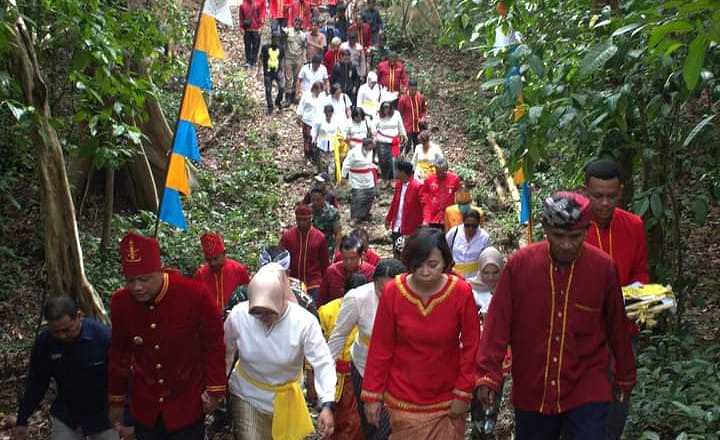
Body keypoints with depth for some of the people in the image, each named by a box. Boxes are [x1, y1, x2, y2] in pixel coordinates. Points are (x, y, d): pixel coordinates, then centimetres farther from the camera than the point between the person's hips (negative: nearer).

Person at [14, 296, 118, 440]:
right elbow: (36, 383, 1)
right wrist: (22, 420, 6)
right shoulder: (44, 341, -13)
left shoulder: (104, 336, -23)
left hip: (102, 417, -2)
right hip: (65, 417, 3)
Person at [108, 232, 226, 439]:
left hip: (187, 404, -3)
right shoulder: (120, 303, -10)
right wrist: (117, 400, 11)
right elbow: (119, 353, 4)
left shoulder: (195, 294, -22)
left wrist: (214, 389, -7)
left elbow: (214, 343, -10)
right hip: (144, 407, 3)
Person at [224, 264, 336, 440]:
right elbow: (225, 355, -4)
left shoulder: (304, 321, -26)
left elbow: (323, 363, -26)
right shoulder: (238, 315, -21)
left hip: (285, 398, 0)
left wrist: (327, 405, -37)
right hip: (247, 394, 0)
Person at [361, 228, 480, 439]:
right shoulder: (393, 292, -12)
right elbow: (381, 348, -6)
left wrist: (463, 393, -7)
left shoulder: (461, 292, -13)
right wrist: (373, 394, -4)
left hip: (447, 400, 0)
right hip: (404, 401, 0)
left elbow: (470, 346, -6)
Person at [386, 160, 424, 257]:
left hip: (410, 228, -7)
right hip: (396, 227, 7)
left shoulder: (417, 187, -14)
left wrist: (419, 225, -13)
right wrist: (389, 219, 17)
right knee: (396, 253, 15)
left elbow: (422, 206, -12)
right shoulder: (398, 184, 9)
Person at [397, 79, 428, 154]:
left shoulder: (421, 97, -2)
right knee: (408, 146, -1)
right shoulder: (403, 99, -12)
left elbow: (424, 109, 12)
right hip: (407, 128, -4)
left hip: (419, 127, 4)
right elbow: (400, 114, -5)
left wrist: (423, 118, -8)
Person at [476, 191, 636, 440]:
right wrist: (488, 374, -14)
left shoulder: (603, 267, -8)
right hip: (531, 391, 1)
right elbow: (498, 322, -8)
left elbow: (616, 326, 2)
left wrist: (625, 376, 12)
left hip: (587, 391, -1)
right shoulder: (520, 263, -9)